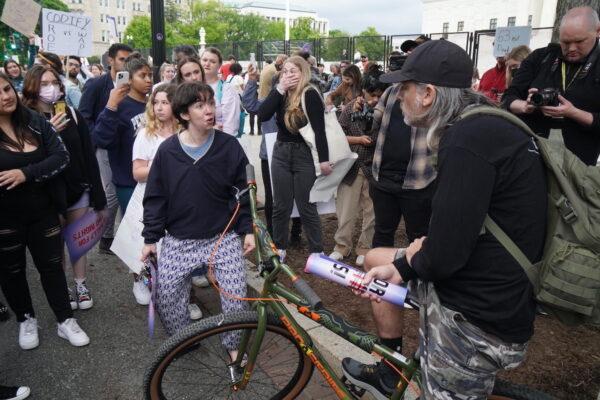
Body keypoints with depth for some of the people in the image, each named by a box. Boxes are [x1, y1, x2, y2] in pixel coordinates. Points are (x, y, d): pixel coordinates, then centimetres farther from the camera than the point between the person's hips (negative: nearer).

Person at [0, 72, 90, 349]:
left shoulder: (35, 121, -4)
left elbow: (61, 157, -8)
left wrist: (26, 173, -20)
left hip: (43, 212, 1)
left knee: (52, 266, 11)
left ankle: (65, 321, 25)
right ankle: (26, 320, 36)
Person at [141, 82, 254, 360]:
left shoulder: (229, 146, -5)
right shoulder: (168, 150, -4)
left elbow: (242, 190, 1)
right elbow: (155, 197, 2)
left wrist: (247, 230, -2)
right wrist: (150, 238, 2)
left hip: (223, 237, -1)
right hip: (178, 240, 1)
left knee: (236, 295, -5)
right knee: (166, 297, 2)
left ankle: (234, 344, 23)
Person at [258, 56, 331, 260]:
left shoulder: (310, 94, -12)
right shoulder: (281, 94, 5)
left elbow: (319, 129, -17)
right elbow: (262, 115, -10)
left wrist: (324, 159, -20)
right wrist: (279, 88, -14)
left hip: (304, 155, -5)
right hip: (281, 153, 6)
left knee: (306, 207, 2)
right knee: (280, 205, 12)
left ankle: (317, 252, 18)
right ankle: (279, 248, 27)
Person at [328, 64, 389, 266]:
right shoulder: (352, 107, -1)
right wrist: (358, 139, -15)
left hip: (375, 168, -1)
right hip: (352, 166, 1)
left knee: (372, 211, 10)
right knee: (345, 209, 8)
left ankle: (365, 247, 27)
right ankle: (342, 245, 25)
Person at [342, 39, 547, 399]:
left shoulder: (469, 139, -25)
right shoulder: (489, 126, 7)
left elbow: (442, 255, -26)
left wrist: (405, 263, -4)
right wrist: (401, 263, 1)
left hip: (476, 322, -10)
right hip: (472, 287, 10)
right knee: (376, 258, 20)